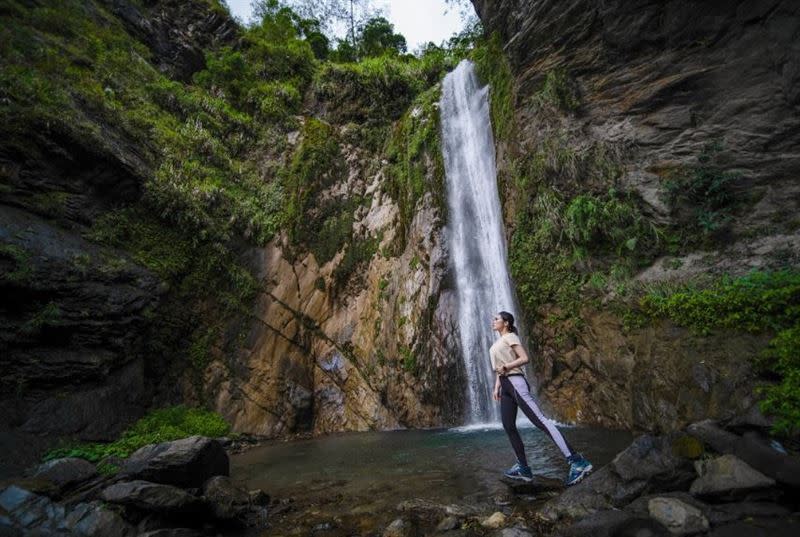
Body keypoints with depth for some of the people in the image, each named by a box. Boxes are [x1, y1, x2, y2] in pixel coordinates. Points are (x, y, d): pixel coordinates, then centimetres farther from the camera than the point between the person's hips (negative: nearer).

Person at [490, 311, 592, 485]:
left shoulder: (510, 337, -4)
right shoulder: (498, 342, 22)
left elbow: (524, 358, -14)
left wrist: (506, 366, -16)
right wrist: (497, 387, 18)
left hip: (515, 382, -9)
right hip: (505, 385, 9)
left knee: (540, 420, -13)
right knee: (508, 426, 6)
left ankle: (576, 461, -14)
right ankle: (523, 468, 13)